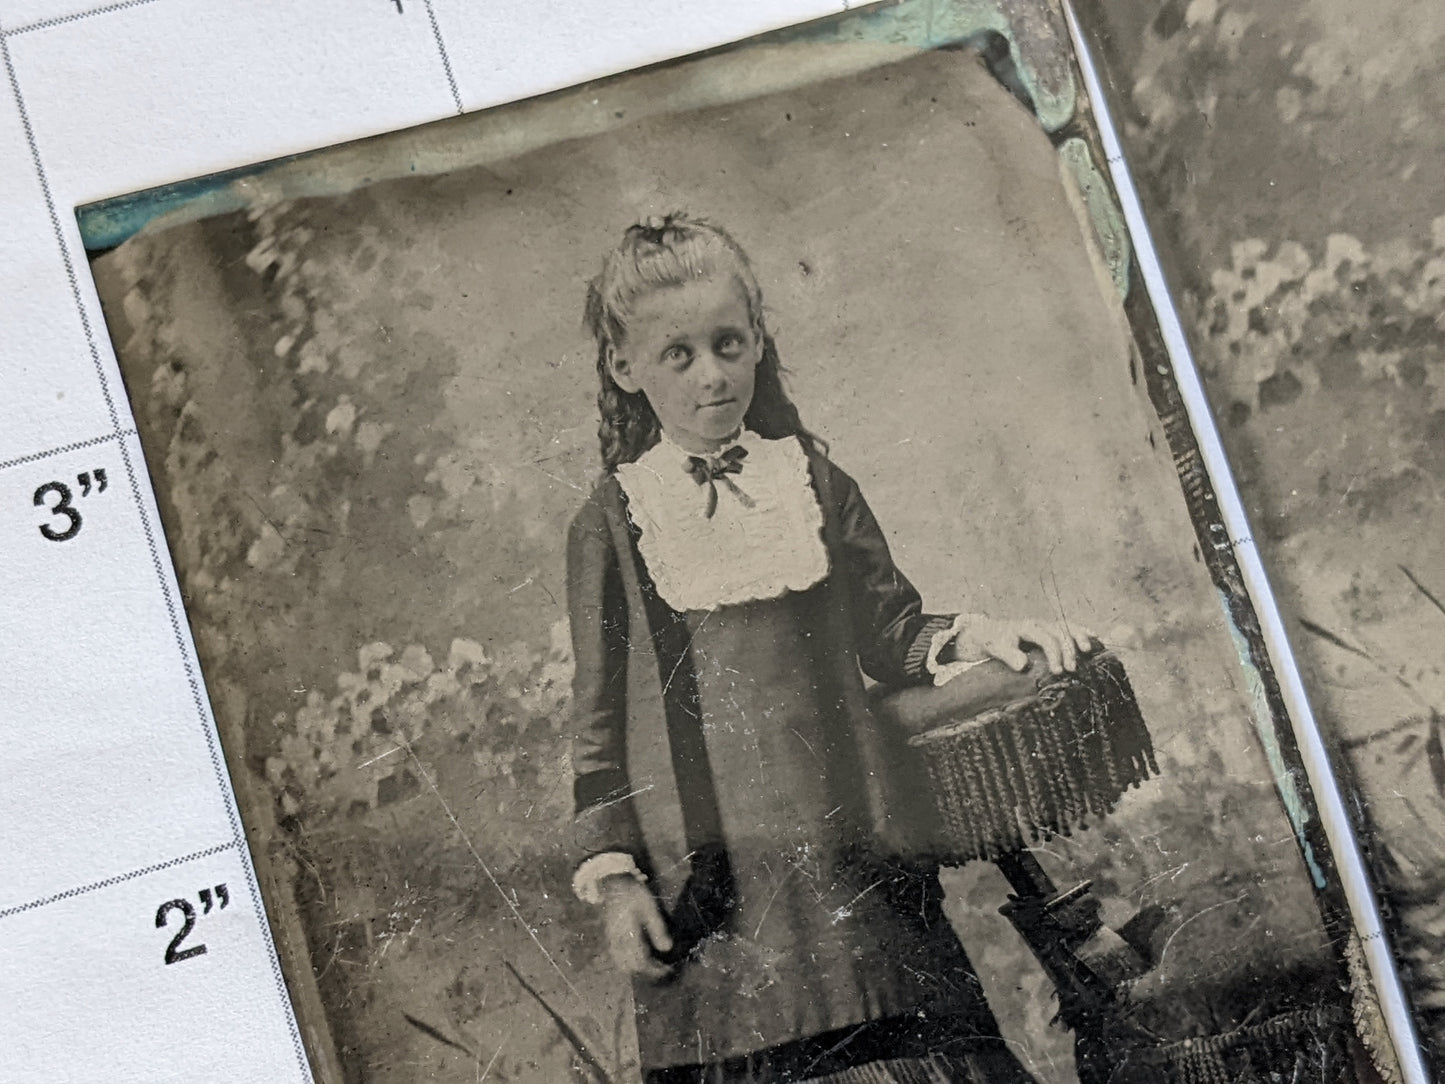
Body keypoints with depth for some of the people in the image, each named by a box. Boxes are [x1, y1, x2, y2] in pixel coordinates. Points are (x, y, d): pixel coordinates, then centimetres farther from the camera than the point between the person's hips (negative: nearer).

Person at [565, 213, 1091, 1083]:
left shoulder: (816, 482, 7)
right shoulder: (611, 525, 2)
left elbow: (889, 632, 13)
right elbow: (600, 716, 3)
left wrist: (971, 636, -8)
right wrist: (613, 874, -1)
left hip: (851, 847, 2)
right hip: (706, 876, -1)